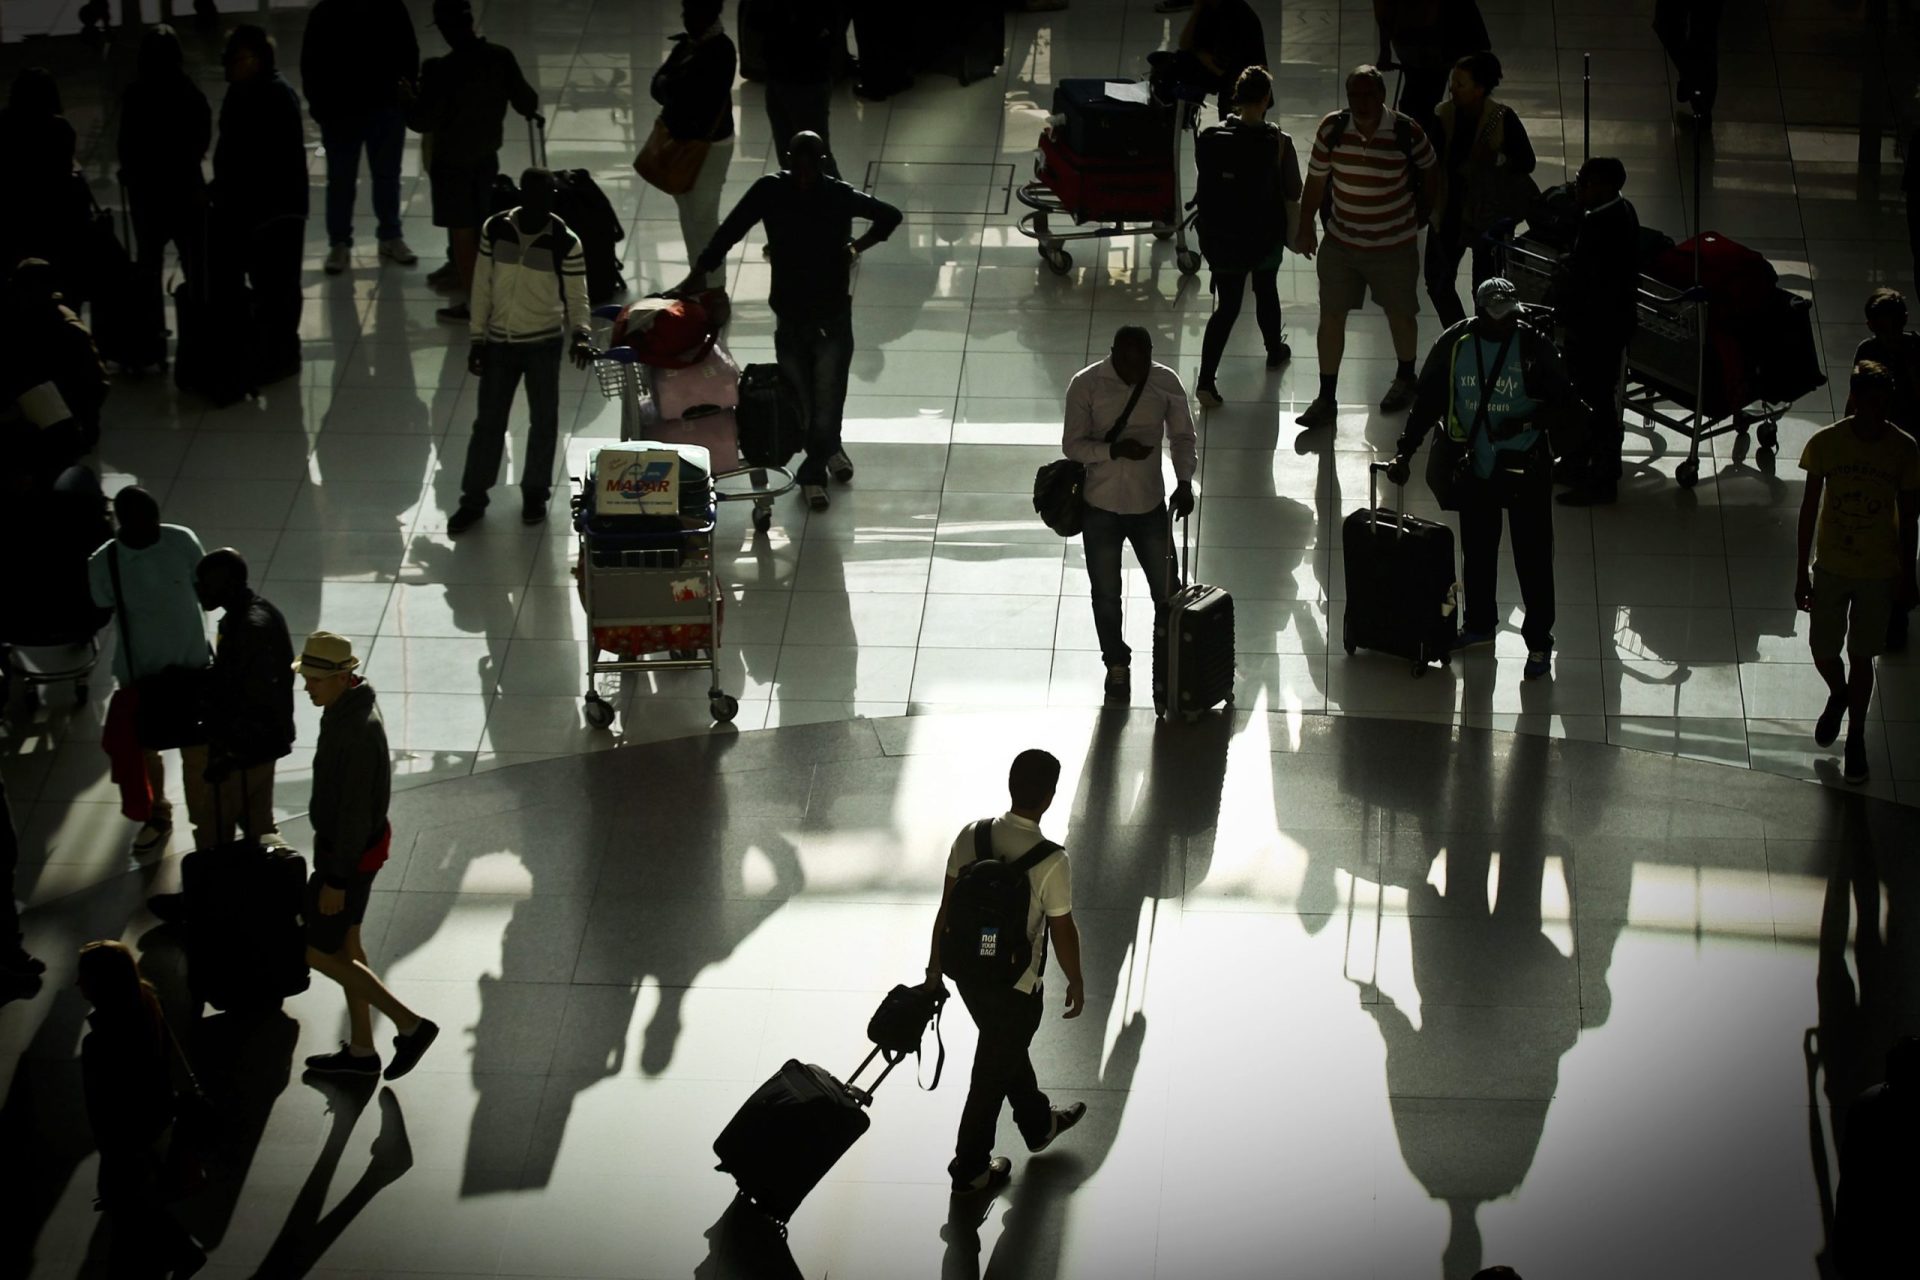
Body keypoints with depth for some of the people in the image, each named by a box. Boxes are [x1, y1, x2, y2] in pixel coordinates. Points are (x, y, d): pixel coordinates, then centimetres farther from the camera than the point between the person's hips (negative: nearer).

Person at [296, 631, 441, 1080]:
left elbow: (355, 812, -29)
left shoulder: (357, 732, -33)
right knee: (344, 944, 20)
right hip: (346, 841, 10)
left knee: (315, 951, 5)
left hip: (349, 854, -10)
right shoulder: (348, 707, -2)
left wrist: (336, 881, -22)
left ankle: (409, 1025, 11)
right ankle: (360, 1050, 34)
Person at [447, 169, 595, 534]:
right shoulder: (495, 230, -6)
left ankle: (535, 493, 27)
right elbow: (482, 287, 1)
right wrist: (477, 339, 1)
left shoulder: (566, 244, -12)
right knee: (488, 421, 8)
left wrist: (580, 334, -27)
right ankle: (473, 498, 17)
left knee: (544, 421, 9)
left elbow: (577, 296, -8)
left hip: (543, 343, -2)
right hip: (499, 341, 2)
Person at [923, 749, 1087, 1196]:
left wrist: (935, 967, 10)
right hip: (1016, 986, -6)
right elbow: (1062, 933, -15)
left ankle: (1038, 1123, 54)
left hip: (968, 972, 6)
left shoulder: (970, 836, -12)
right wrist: (1076, 983, 2)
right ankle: (970, 1169, 30)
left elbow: (947, 908, -3)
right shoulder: (1052, 862, -27)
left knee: (1010, 1048, 30)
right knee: (993, 1073, 14)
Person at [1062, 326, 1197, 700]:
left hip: (1150, 505, 1)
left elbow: (1182, 437, 1)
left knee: (1167, 591, 8)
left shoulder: (1166, 383, -7)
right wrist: (1114, 450, -30)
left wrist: (1184, 482, -16)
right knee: (1106, 595, 11)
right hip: (1101, 508, -1)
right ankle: (1117, 665, 32)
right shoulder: (1086, 385, -14)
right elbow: (1072, 444, -12)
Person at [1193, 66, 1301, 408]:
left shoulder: (1212, 139, -14)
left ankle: (1206, 380, -2)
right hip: (1265, 236, -1)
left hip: (1221, 237, 1)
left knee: (1227, 306, 10)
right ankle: (1275, 350, 50)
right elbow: (1292, 192, -11)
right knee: (1266, 291, 26)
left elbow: (1205, 183, 0)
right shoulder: (1277, 143, -20)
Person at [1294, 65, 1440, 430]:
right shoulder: (1332, 129, -13)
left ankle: (1405, 379, 43)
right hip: (1340, 242, 1)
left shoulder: (1407, 133, -19)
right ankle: (1327, 398, 15)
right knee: (1331, 316, 3)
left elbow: (1429, 168, 1)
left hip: (1394, 245, -1)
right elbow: (1316, 180, 0)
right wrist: (1306, 226, 4)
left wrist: (1424, 212, 8)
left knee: (1400, 314, 17)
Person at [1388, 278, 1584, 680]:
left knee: (1533, 557, 2)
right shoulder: (1455, 344, -6)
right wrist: (1405, 451, -7)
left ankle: (1539, 642, 13)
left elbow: (1565, 403, -7)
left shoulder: (1534, 346, -14)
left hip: (1525, 467, -3)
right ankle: (1480, 625, 37)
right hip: (1476, 466, 3)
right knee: (1477, 552, 18)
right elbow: (1428, 400, 0)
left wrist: (1525, 422, -24)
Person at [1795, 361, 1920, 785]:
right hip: (1831, 566, 1)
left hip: (1878, 571, -1)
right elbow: (1810, 507, -5)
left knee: (1861, 656, 9)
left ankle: (1856, 737, 29)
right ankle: (1838, 695, 46)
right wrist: (1801, 571, -2)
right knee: (1823, 650, 11)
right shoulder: (1825, 443, -14)